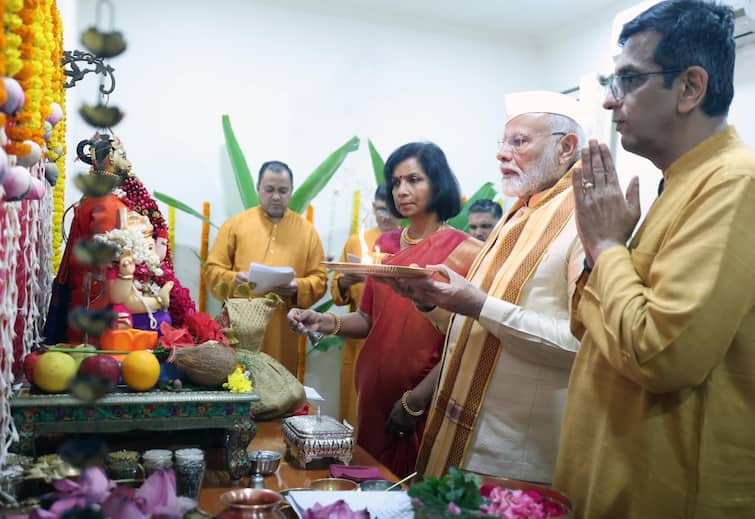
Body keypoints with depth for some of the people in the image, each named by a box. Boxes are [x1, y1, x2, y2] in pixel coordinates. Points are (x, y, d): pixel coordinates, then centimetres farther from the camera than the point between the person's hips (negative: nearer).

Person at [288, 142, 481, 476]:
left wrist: (416, 399, -13)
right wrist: (326, 323, -10)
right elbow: (368, 319, 8)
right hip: (375, 387, 5)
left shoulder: (463, 250, -10)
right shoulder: (385, 245, 7)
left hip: (427, 400, -5)